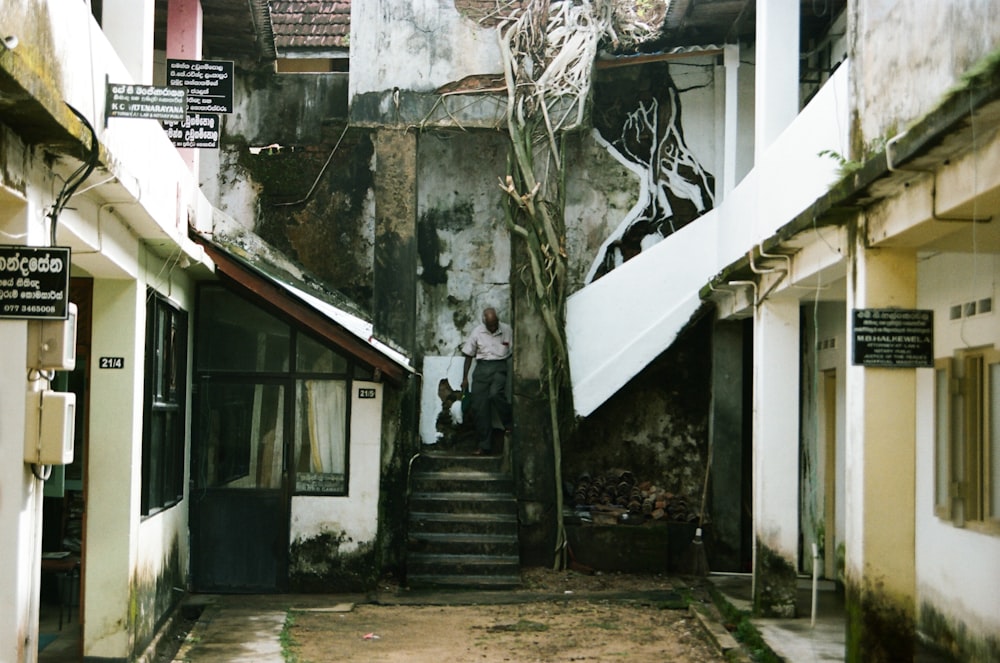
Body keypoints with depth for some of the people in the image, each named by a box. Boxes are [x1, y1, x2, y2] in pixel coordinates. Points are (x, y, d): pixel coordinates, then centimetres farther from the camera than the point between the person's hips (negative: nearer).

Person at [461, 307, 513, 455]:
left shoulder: (507, 330, 1)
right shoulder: (477, 332, 2)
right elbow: (468, 356, 8)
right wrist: (465, 378, 6)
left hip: (499, 367, -2)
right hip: (482, 367, 2)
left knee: (495, 393, -31)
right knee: (479, 407, -4)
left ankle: (509, 424, -7)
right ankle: (484, 445, 2)